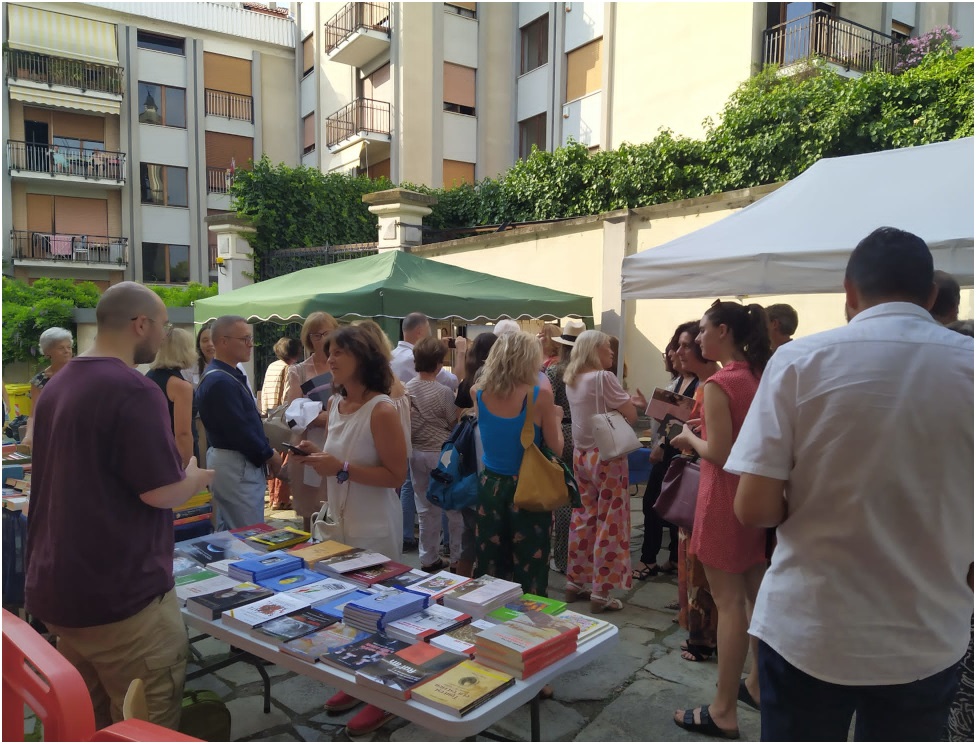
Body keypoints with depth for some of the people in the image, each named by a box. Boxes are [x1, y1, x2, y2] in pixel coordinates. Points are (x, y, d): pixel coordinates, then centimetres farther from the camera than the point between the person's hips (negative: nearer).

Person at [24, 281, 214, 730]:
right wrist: (197, 477, 0)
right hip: (119, 594, -9)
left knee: (87, 724, 21)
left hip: (57, 588, 9)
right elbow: (160, 493, -20)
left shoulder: (57, 386, 9)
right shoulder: (134, 391, -19)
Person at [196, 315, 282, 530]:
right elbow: (239, 431, -23)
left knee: (230, 535, 18)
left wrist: (266, 450, 10)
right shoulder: (220, 381, -21)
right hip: (236, 467, -11)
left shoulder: (230, 375, 13)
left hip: (234, 463, 11)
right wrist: (269, 455, -11)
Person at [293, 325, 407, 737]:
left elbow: (396, 475, -20)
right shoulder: (335, 403, 4)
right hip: (339, 518, 7)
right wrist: (317, 455, -2)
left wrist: (342, 469, -25)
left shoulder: (381, 410, -20)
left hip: (374, 526, -7)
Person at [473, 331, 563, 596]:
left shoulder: (479, 393, -4)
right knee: (528, 568, 8)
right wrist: (556, 418, 10)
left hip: (491, 486, 4)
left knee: (489, 566, 15)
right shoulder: (540, 396, -16)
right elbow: (556, 447, -7)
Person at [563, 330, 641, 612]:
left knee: (583, 518, 15)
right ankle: (600, 593, 4)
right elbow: (631, 415, -15)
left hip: (581, 455, 8)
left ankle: (575, 582, 23)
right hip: (606, 457, -8)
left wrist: (624, 402, 6)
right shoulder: (604, 377, -15)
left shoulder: (571, 380, 9)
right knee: (609, 524, 0)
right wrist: (630, 404, 5)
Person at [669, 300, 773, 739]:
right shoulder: (760, 377, 6)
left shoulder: (719, 384, -19)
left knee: (729, 602, -1)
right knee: (757, 595, 18)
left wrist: (691, 438, -3)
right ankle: (758, 685, 35)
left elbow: (719, 453, -21)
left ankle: (723, 712, 10)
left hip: (725, 495, -8)